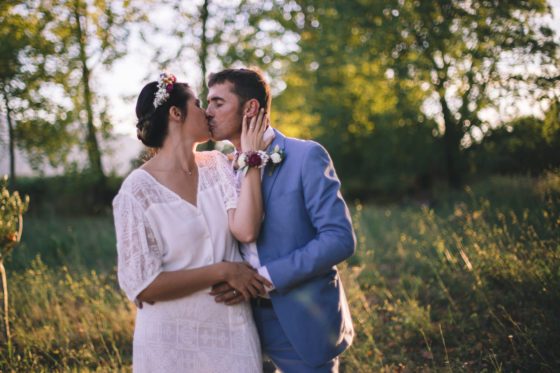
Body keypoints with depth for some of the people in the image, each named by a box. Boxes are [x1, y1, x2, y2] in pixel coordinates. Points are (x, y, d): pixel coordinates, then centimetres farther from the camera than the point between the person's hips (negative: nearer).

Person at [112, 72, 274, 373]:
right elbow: (142, 286, -14)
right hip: (172, 341, -4)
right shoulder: (137, 191, -11)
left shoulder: (216, 165, 3)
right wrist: (222, 271, -15)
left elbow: (246, 231, -14)